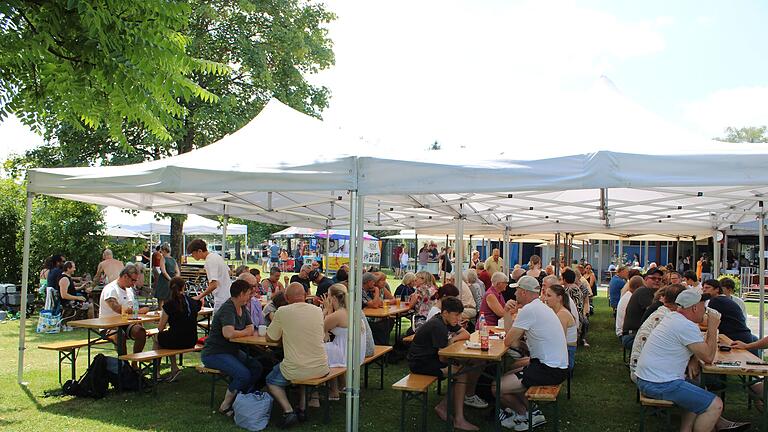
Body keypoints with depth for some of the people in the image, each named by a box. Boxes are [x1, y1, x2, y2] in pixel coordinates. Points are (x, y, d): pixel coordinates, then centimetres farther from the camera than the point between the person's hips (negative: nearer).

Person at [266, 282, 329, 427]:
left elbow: (270, 337, 4)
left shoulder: (282, 312, -10)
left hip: (296, 370, -4)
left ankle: (288, 411, 5)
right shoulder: (318, 311, 2)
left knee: (271, 381, 25)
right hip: (321, 369, 4)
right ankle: (302, 408, 28)